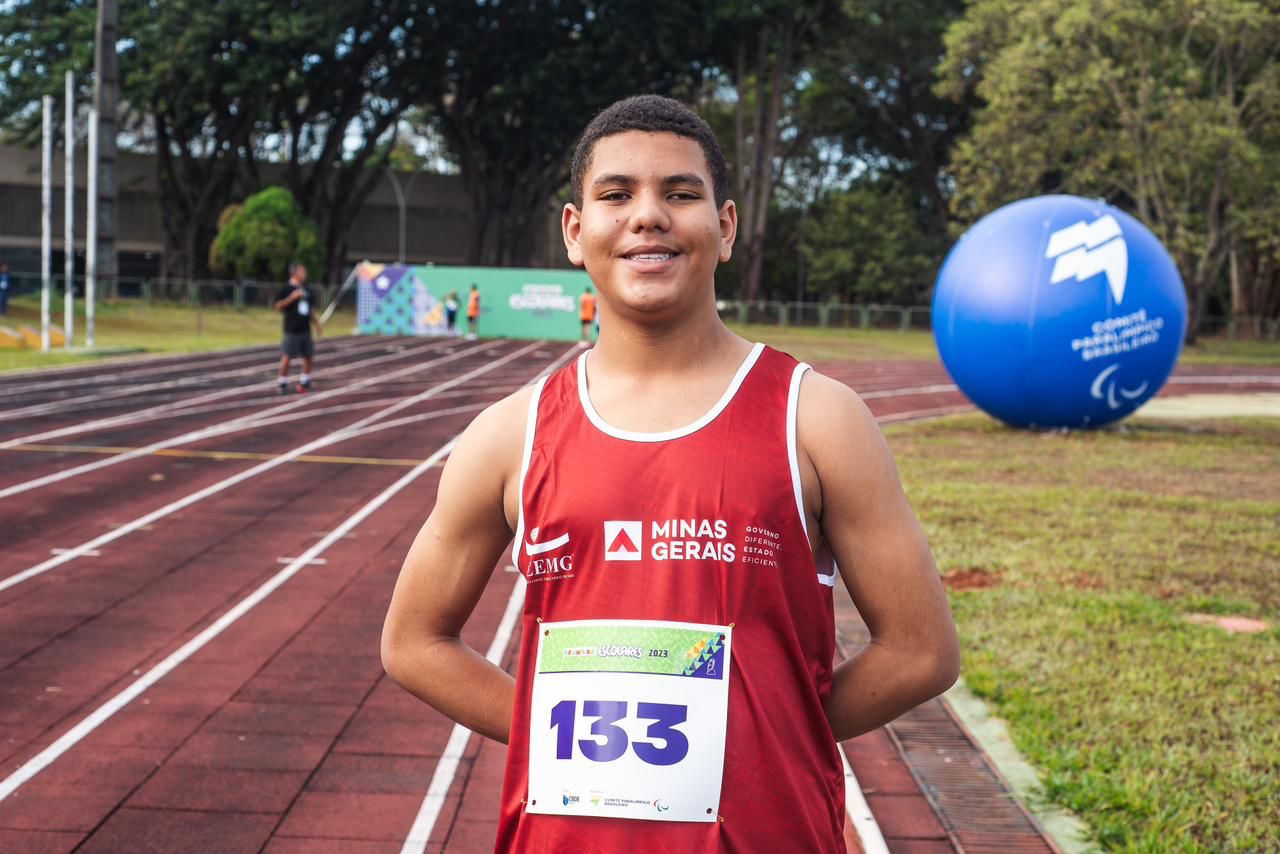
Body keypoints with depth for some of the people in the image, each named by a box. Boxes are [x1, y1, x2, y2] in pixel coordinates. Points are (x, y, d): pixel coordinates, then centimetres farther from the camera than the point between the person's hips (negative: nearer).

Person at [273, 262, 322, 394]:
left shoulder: (306, 289, 12)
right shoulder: (286, 289, -8)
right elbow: (278, 306, -15)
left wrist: (316, 323, 14)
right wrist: (292, 297, -25)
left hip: (305, 329, 6)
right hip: (292, 330, -6)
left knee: (309, 356, 9)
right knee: (287, 356, -8)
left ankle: (305, 381, 22)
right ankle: (282, 382, 2)